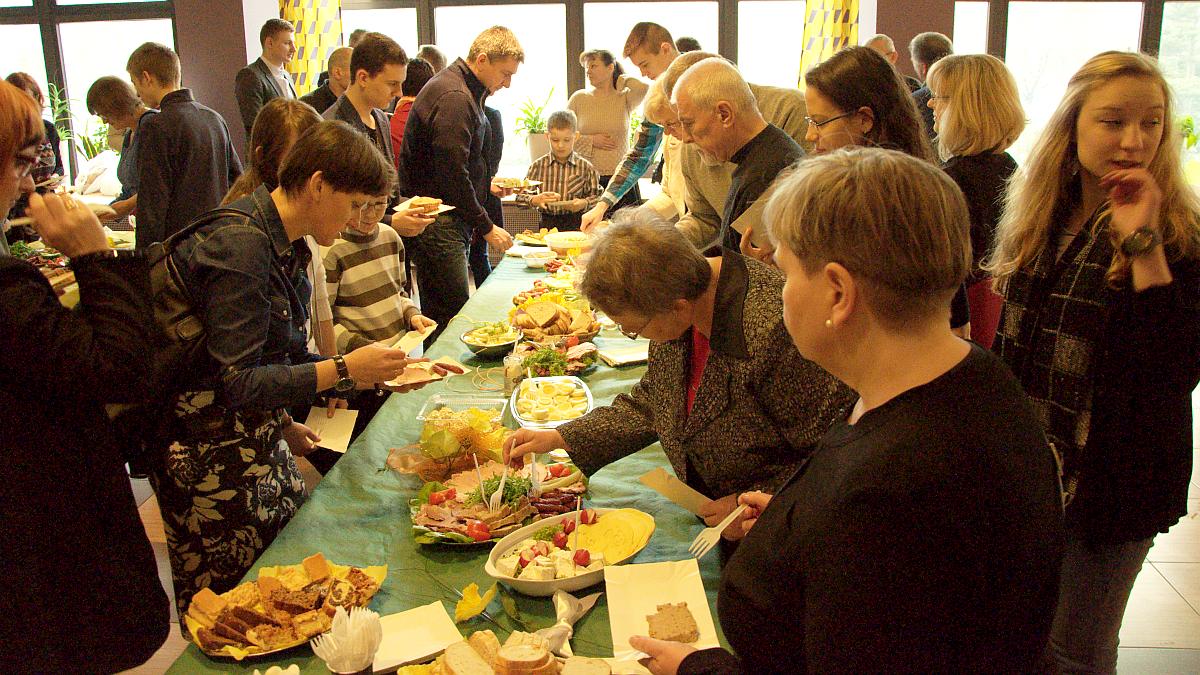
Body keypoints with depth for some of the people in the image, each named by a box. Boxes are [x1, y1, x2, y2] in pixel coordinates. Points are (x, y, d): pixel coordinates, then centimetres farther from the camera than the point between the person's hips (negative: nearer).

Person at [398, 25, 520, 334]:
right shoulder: (454, 98, -17)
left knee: (441, 313, 12)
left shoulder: (464, 92, 17)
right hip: (437, 224, -10)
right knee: (454, 319, -9)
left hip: (451, 221, 10)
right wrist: (486, 228, -14)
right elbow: (452, 175, -21)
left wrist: (486, 184, 17)